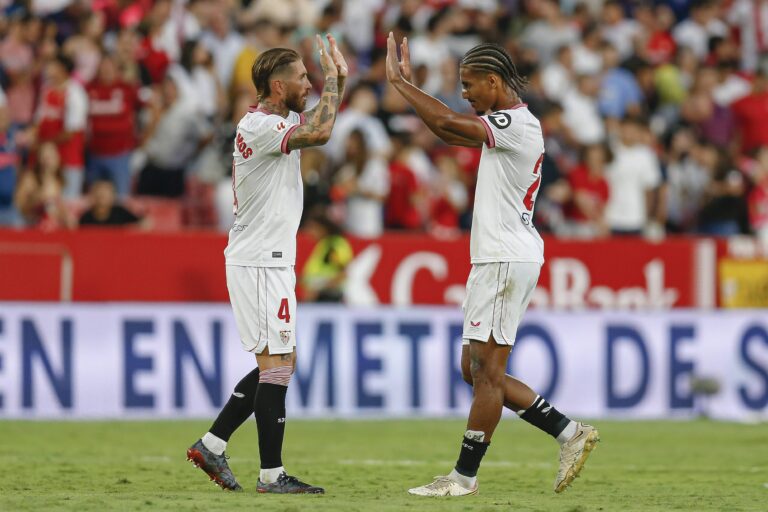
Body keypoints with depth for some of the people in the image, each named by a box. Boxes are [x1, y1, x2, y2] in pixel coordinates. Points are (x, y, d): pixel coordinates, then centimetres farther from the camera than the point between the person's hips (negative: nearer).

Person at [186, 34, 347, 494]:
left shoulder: (281, 119, 13)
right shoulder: (260, 126, -17)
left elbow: (320, 125, 28)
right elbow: (321, 133, -28)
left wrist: (339, 78, 12)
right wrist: (332, 77, -15)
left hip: (270, 261, 10)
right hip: (260, 262, -10)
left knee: (281, 362, 14)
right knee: (277, 363, -8)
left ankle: (212, 445, 16)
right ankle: (272, 474, -5)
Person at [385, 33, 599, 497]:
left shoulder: (518, 123, -14)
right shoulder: (508, 124, 16)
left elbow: (448, 122, -22)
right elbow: (448, 132, 23)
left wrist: (400, 81, -11)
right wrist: (407, 83, 17)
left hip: (507, 260, -10)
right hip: (496, 259, 10)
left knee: (486, 370, -7)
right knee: (477, 369, 11)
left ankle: (465, 476, -4)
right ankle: (570, 433, 12)